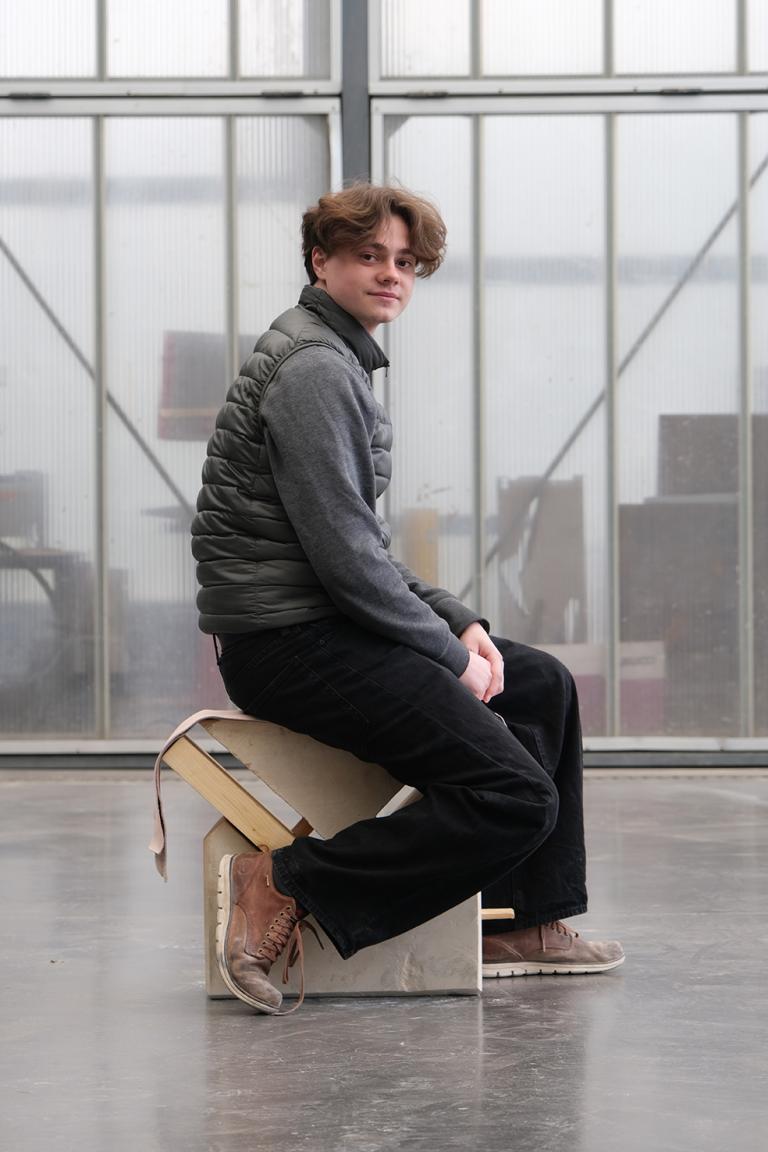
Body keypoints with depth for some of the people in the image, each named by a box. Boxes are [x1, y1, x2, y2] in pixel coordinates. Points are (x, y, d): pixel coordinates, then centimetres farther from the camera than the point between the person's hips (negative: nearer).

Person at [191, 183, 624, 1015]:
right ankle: (287, 887, -15)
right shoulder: (313, 367, -14)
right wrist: (450, 654, -10)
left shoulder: (338, 360, 21)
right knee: (516, 799, -18)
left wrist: (457, 621, 10)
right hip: (287, 641, -11)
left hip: (323, 624, 11)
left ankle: (522, 925, 22)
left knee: (542, 685, 20)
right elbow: (344, 554, -20)